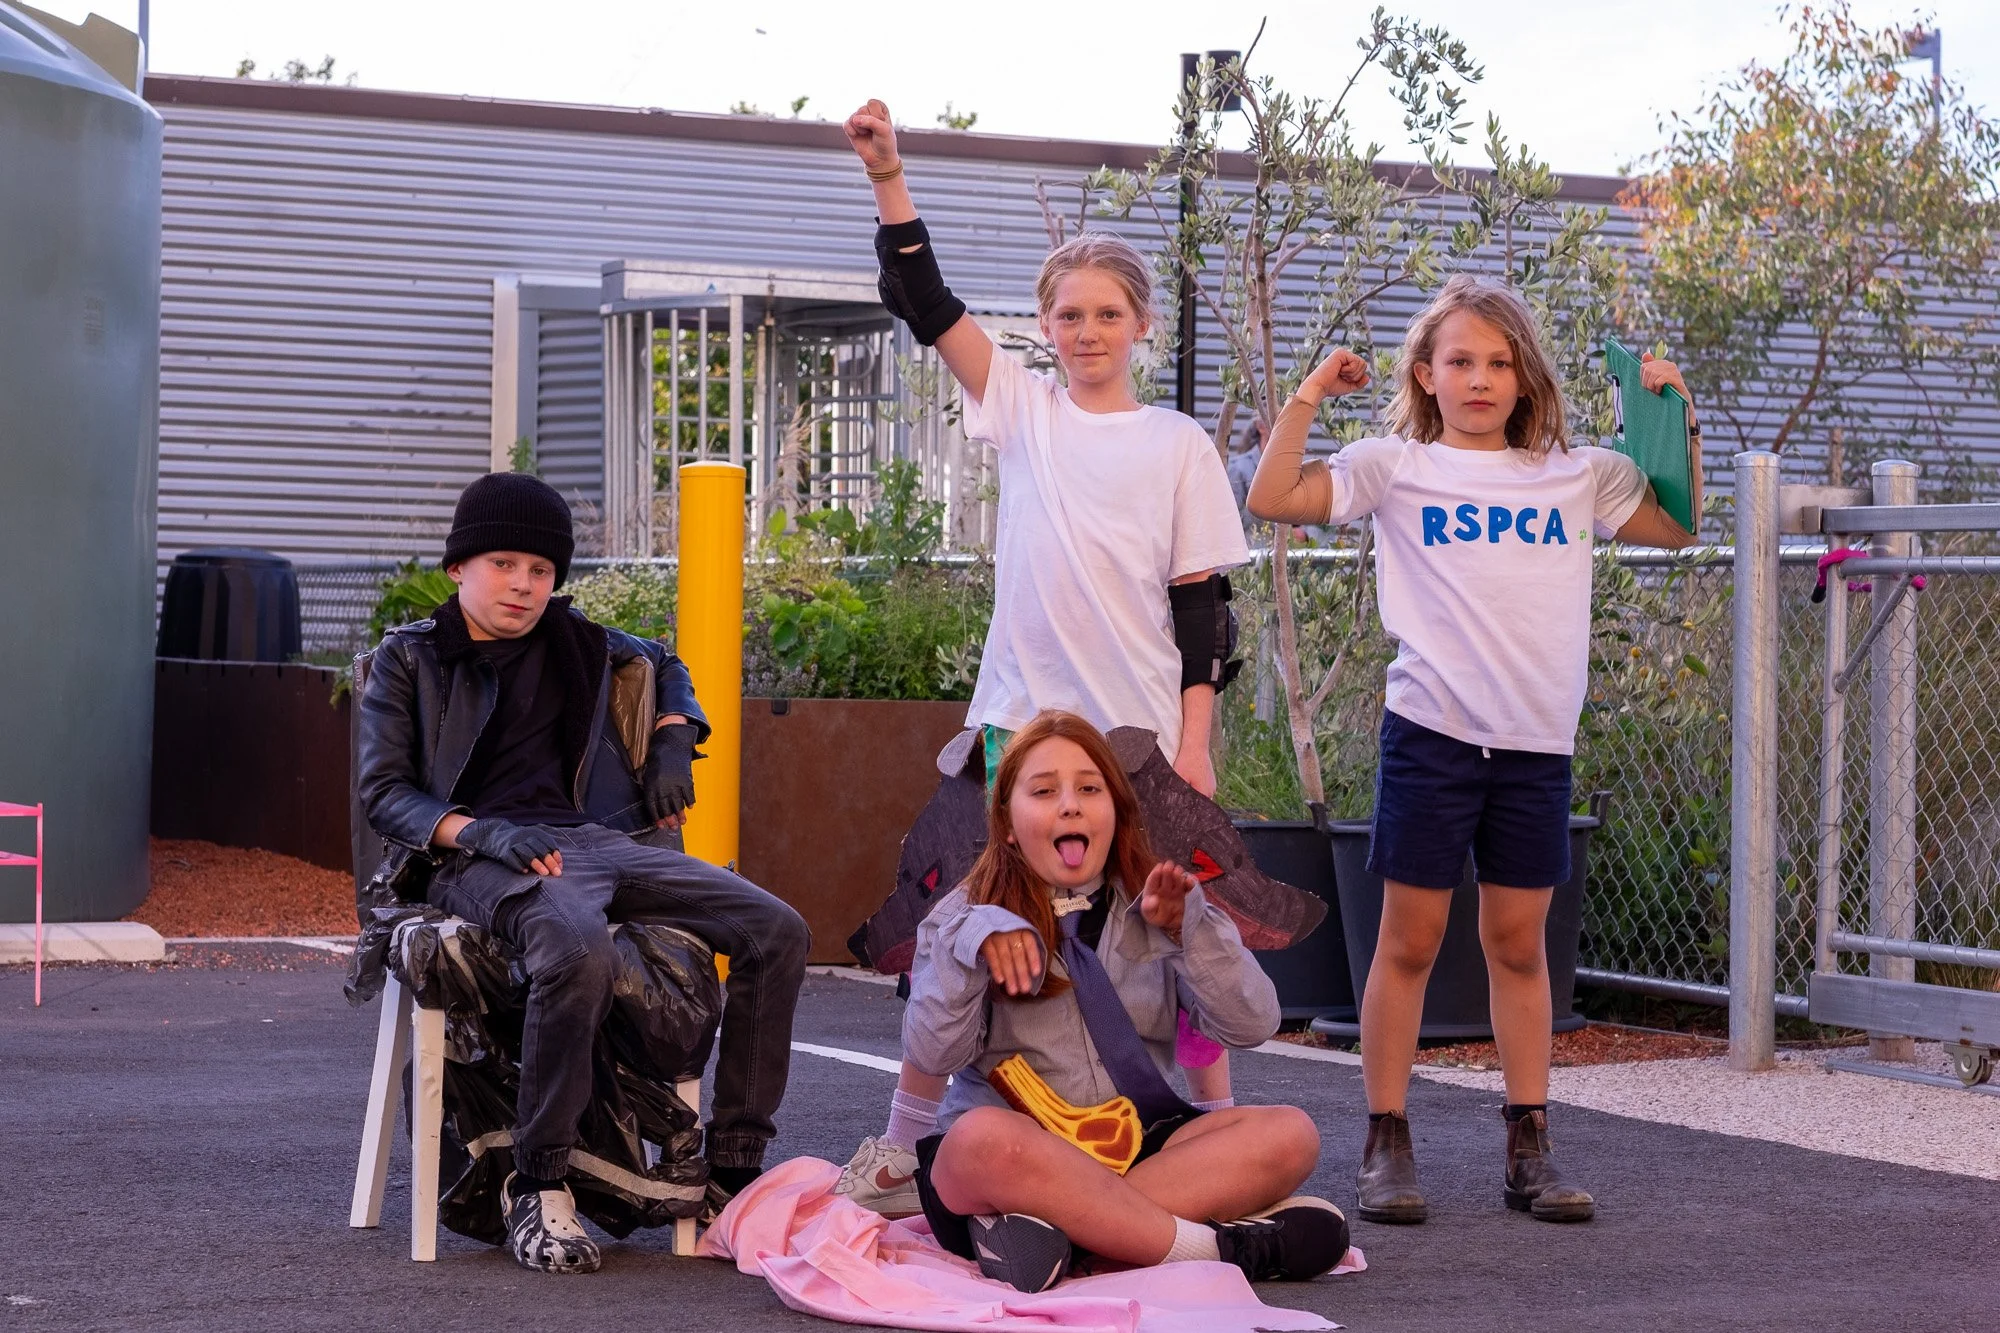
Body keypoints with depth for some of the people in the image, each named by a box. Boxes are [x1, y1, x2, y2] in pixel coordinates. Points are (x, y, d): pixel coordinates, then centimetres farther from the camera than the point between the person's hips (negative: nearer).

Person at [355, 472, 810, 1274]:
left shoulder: (574, 643, 22)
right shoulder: (407, 659, 11)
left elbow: (662, 668, 42)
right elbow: (384, 791, 2)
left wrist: (673, 745, 21)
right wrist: (479, 831, -15)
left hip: (591, 840, 6)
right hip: (479, 859, -5)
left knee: (774, 930, -15)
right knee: (577, 947, -41)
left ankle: (731, 1169, -11)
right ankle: (537, 1186, -28)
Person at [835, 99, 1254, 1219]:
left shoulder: (1180, 446, 4)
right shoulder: (1023, 410, 8)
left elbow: (1202, 603, 2)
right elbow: (927, 305, 0)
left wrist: (1196, 740, -4)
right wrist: (889, 178, -9)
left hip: (1144, 731, -1)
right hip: (1022, 718, 2)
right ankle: (902, 1146, 10)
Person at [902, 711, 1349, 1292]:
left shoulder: (1152, 909, 13)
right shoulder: (968, 918, 7)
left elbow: (1250, 1025, -1)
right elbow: (931, 1055, -9)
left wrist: (1189, 927, -13)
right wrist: (971, 945, -22)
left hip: (1136, 1146, 3)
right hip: (1017, 1152, -3)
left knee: (1290, 1134, -22)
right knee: (983, 1138, -39)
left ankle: (1051, 1226, -34)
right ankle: (1219, 1247, -34)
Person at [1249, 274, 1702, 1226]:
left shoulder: (1576, 474, 11)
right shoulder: (1397, 467, 2)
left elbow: (1677, 527, 17)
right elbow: (1272, 498, -5)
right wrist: (1310, 398, -8)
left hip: (1536, 741, 3)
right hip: (1432, 729, -2)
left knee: (1518, 944, 9)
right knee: (1409, 941, 2)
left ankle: (1529, 1149, 15)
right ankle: (1386, 1147, 10)